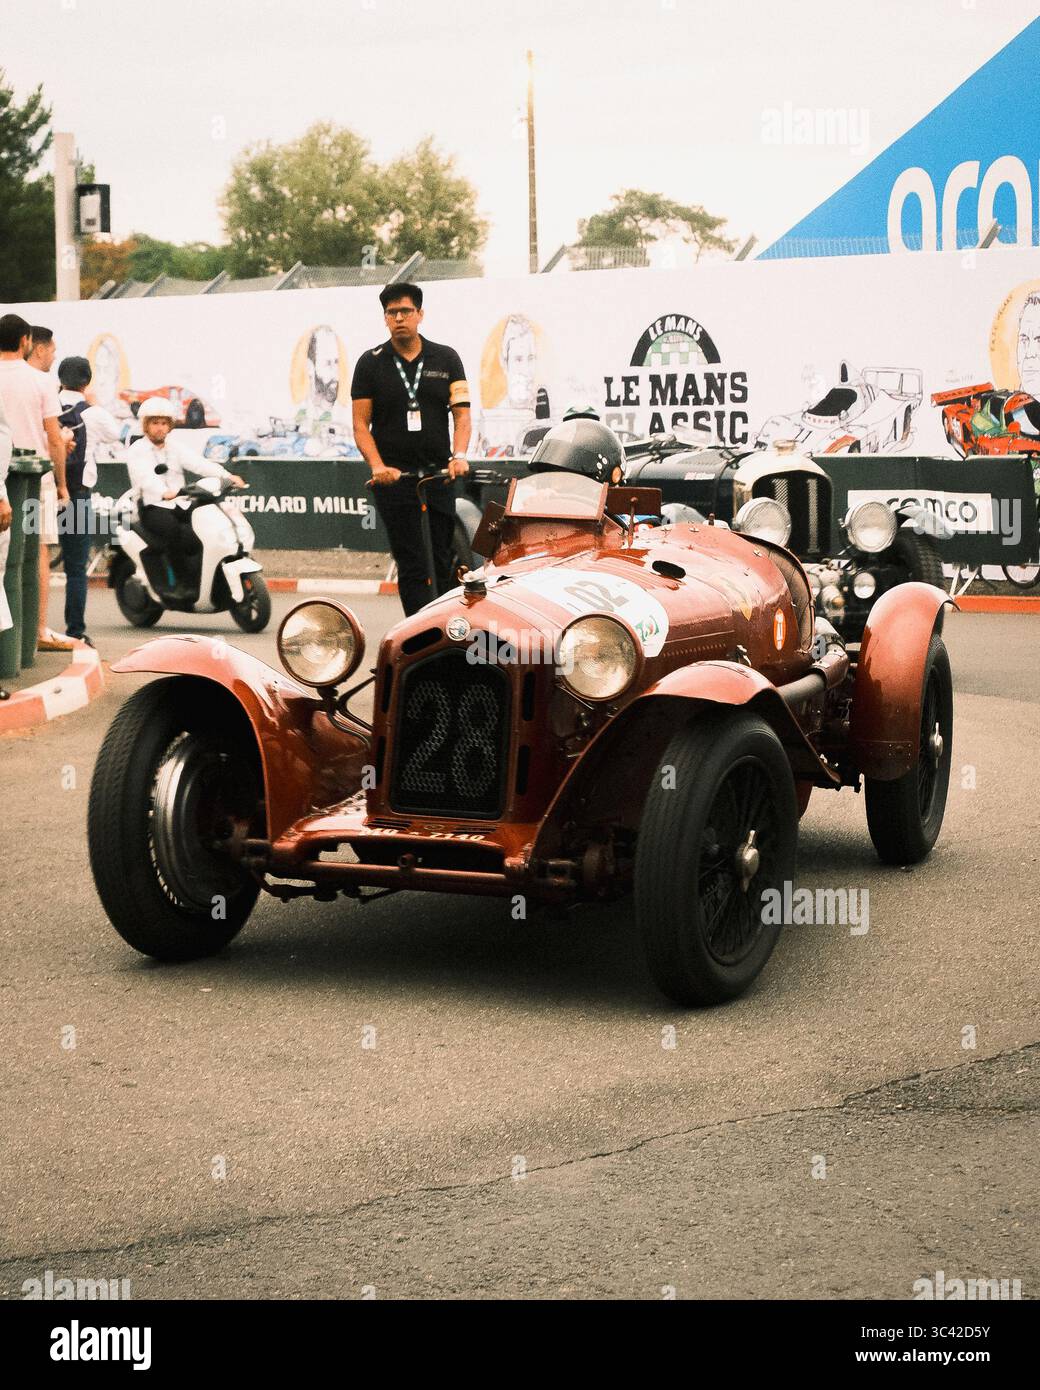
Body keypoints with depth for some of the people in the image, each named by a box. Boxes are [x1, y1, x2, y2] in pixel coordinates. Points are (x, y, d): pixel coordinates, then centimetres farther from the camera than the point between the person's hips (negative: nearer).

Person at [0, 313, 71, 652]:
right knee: (38, 553, 2)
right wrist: (61, 482, 5)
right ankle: (40, 632, 2)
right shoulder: (40, 381, -4)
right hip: (37, 477, -2)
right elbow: (54, 439, -5)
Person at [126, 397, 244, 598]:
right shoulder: (136, 451, 1)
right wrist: (164, 492, -42)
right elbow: (145, 476, -20)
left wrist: (227, 476, -20)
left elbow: (199, 463, 0)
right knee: (171, 527, -36)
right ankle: (182, 580, -26)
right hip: (153, 507, -5)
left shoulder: (176, 447, 17)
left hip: (180, 504, 5)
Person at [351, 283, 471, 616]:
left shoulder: (446, 358, 10)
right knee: (412, 566, -7)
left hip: (439, 475, 2)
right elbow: (360, 424, 2)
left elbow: (462, 412, 2)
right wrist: (377, 466, -15)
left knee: (442, 564, 6)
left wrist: (459, 455, -16)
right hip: (394, 477, -2)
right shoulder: (371, 363, 6)